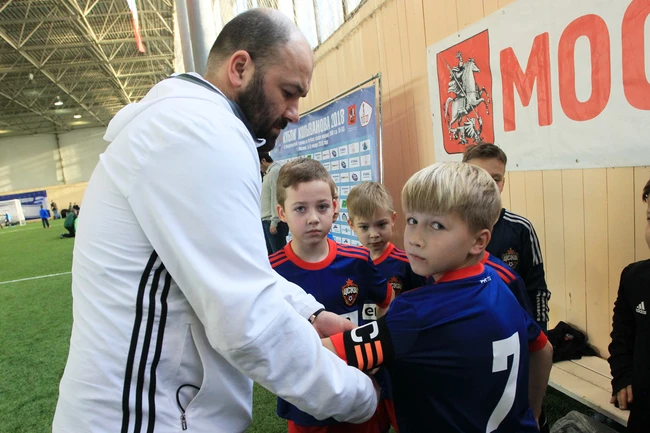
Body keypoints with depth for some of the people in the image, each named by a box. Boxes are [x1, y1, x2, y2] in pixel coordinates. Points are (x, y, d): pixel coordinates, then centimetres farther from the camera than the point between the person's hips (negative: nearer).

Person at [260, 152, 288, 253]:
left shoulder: (275, 171, -10)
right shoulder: (269, 173, 19)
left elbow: (276, 197, -17)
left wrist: (274, 222, -20)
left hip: (274, 221, -10)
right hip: (266, 220, 10)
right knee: (270, 255, 13)